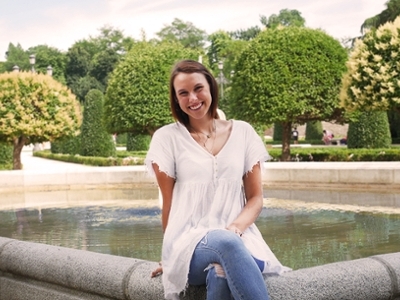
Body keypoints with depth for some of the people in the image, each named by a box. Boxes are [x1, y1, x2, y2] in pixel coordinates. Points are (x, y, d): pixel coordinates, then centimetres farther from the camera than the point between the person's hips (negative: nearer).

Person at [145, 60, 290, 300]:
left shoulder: (242, 132, 11)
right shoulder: (167, 138, 5)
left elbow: (256, 198, 8)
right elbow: (169, 204, 9)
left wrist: (235, 228, -11)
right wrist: (174, 253, 13)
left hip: (237, 237, 1)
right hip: (189, 243, -1)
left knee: (221, 275, -39)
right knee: (228, 245, -39)